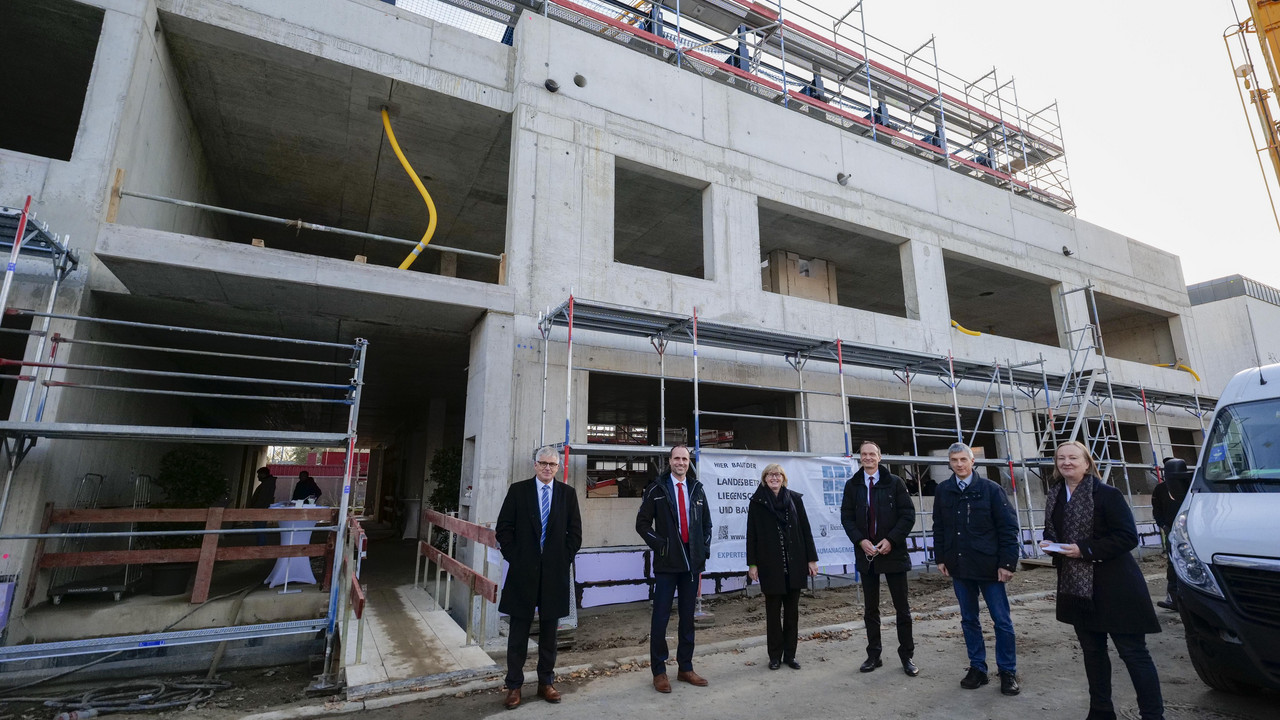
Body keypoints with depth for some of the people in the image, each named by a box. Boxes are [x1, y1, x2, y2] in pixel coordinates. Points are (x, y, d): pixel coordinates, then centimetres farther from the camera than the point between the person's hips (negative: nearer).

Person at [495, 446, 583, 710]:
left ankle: (546, 681, 26)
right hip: (523, 570, -1)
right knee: (519, 629, 8)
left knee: (549, 629, 12)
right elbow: (503, 528, 0)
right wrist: (513, 558, -5)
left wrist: (565, 559, -2)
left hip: (555, 571, 1)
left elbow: (575, 532, 5)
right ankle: (514, 685, 20)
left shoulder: (567, 493, 3)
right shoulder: (518, 490, -1)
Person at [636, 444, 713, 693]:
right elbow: (642, 523, -2)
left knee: (688, 617, 13)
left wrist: (704, 549, 6)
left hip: (692, 562, 4)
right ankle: (659, 671, 14)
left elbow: (706, 523, 16)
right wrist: (659, 545, -10)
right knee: (661, 617, 1)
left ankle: (685, 668, 26)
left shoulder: (697, 489, 9)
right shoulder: (656, 489, -3)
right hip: (667, 563, -4)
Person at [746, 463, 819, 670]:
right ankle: (775, 655, 17)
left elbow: (805, 530, 5)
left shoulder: (795, 499, 5)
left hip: (794, 564, 2)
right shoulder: (757, 502, 0)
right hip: (770, 565, -2)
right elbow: (751, 535, 0)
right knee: (773, 610, 6)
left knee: (792, 610, 9)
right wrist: (752, 563, -4)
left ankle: (790, 654, 21)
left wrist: (811, 559, 2)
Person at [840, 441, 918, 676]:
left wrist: (891, 539, -14)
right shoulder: (852, 485, 4)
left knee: (902, 607, 7)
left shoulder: (894, 482, -3)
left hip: (893, 552, -2)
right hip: (866, 554, 2)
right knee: (870, 609, 11)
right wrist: (861, 540, -11)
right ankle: (873, 655, 22)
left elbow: (908, 514, -5)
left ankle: (906, 656, 21)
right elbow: (846, 517, 3)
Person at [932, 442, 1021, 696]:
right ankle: (977, 668, 23)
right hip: (959, 567, 3)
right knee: (969, 620, 11)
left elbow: (1008, 528, -6)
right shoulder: (943, 491, 4)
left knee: (1002, 621, 5)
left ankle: (1007, 672, 20)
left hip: (988, 566, -3)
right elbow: (938, 527, 10)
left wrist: (1007, 563, -10)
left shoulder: (991, 489, -6)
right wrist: (941, 558, 7)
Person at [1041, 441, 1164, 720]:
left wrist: (1086, 550, -21)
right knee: (1092, 651, 16)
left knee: (1133, 652, 2)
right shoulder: (1054, 497, 7)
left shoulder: (1107, 494, -12)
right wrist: (1050, 544, -4)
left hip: (1114, 587, -6)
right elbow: (1051, 532, 18)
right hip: (1076, 587, 6)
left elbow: (1128, 537, -15)